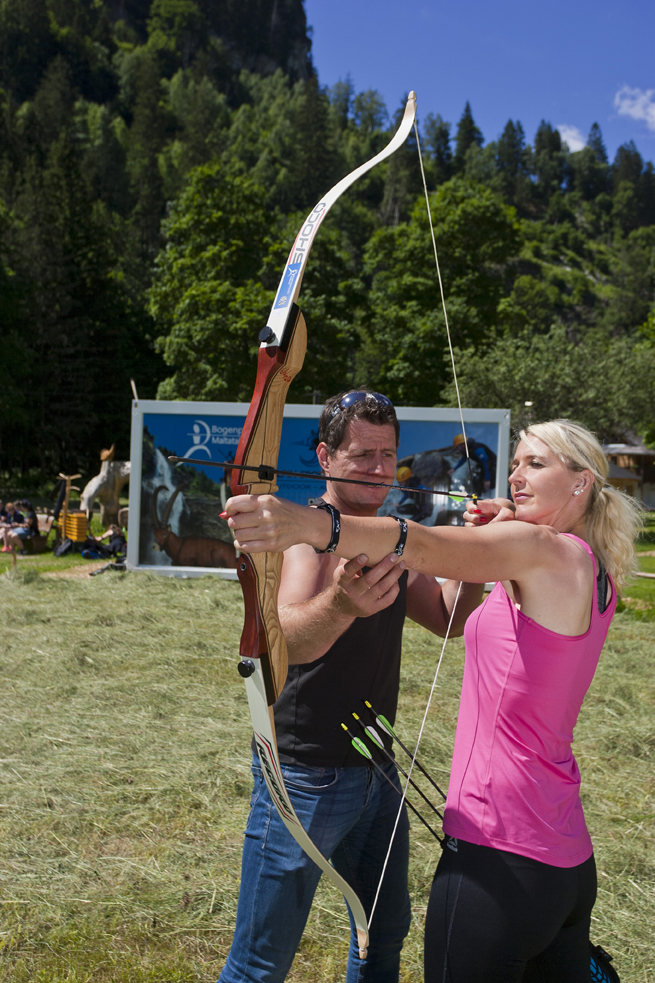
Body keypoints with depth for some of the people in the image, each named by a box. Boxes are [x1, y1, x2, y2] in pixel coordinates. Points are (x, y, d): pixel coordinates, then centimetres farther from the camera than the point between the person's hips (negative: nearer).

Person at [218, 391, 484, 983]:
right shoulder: (308, 532, -19)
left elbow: (448, 618, 12)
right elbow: (287, 641, -38)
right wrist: (339, 605, -60)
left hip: (376, 773, 8)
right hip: (305, 777, -7)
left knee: (387, 930, 23)